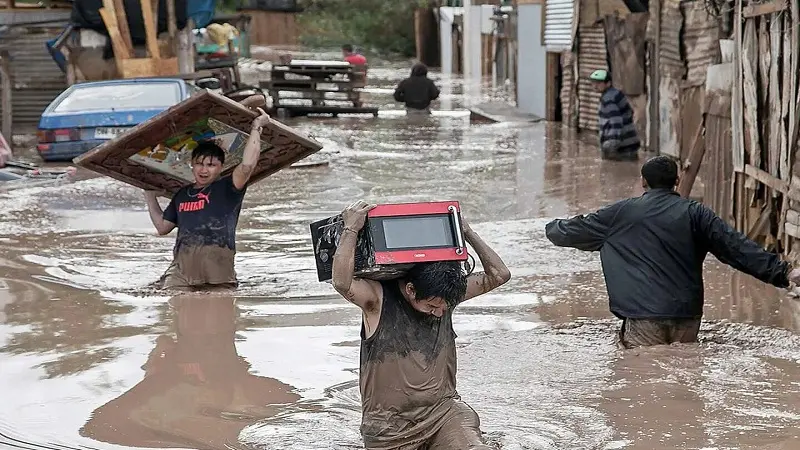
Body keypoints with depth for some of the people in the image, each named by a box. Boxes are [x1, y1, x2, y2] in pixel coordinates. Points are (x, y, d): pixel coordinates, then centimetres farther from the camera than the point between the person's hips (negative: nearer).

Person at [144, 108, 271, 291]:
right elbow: (162, 226, 35)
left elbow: (247, 165, -10)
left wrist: (256, 128, -2)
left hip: (217, 267, -2)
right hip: (181, 267, 3)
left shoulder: (226, 189, 9)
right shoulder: (183, 194, 26)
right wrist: (150, 197, 42)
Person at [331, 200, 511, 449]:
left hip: (442, 408, 2)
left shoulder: (446, 294, 2)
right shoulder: (378, 299, -11)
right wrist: (351, 229, -25)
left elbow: (499, 275, 5)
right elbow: (341, 282, -31)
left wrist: (468, 233, 3)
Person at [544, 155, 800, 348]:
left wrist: (553, 228, 42)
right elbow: (736, 246, 1)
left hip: (643, 315, -2)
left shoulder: (621, 214, 7)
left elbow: (578, 230, 20)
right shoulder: (695, 213, 7)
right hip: (688, 314, 2)